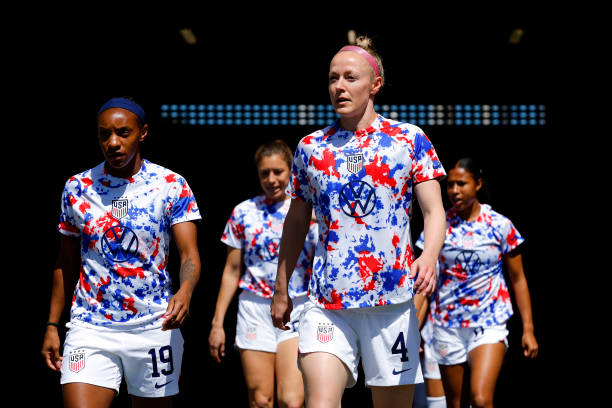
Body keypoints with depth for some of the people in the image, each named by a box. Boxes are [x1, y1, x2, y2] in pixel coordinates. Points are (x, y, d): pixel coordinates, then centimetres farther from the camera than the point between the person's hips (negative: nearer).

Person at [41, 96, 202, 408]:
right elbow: (66, 262, 12)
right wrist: (52, 326, 9)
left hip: (154, 328, -1)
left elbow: (190, 254, -11)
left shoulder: (171, 185, -4)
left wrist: (184, 292, -33)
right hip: (90, 328, 1)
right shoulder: (77, 188, 3)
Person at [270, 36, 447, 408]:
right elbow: (297, 223, 19)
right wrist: (281, 288, 19)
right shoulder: (311, 148, 10)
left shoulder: (410, 139, 3)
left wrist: (429, 257, -21)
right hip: (326, 303, 1)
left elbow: (434, 211, -1)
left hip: (392, 298, -1)